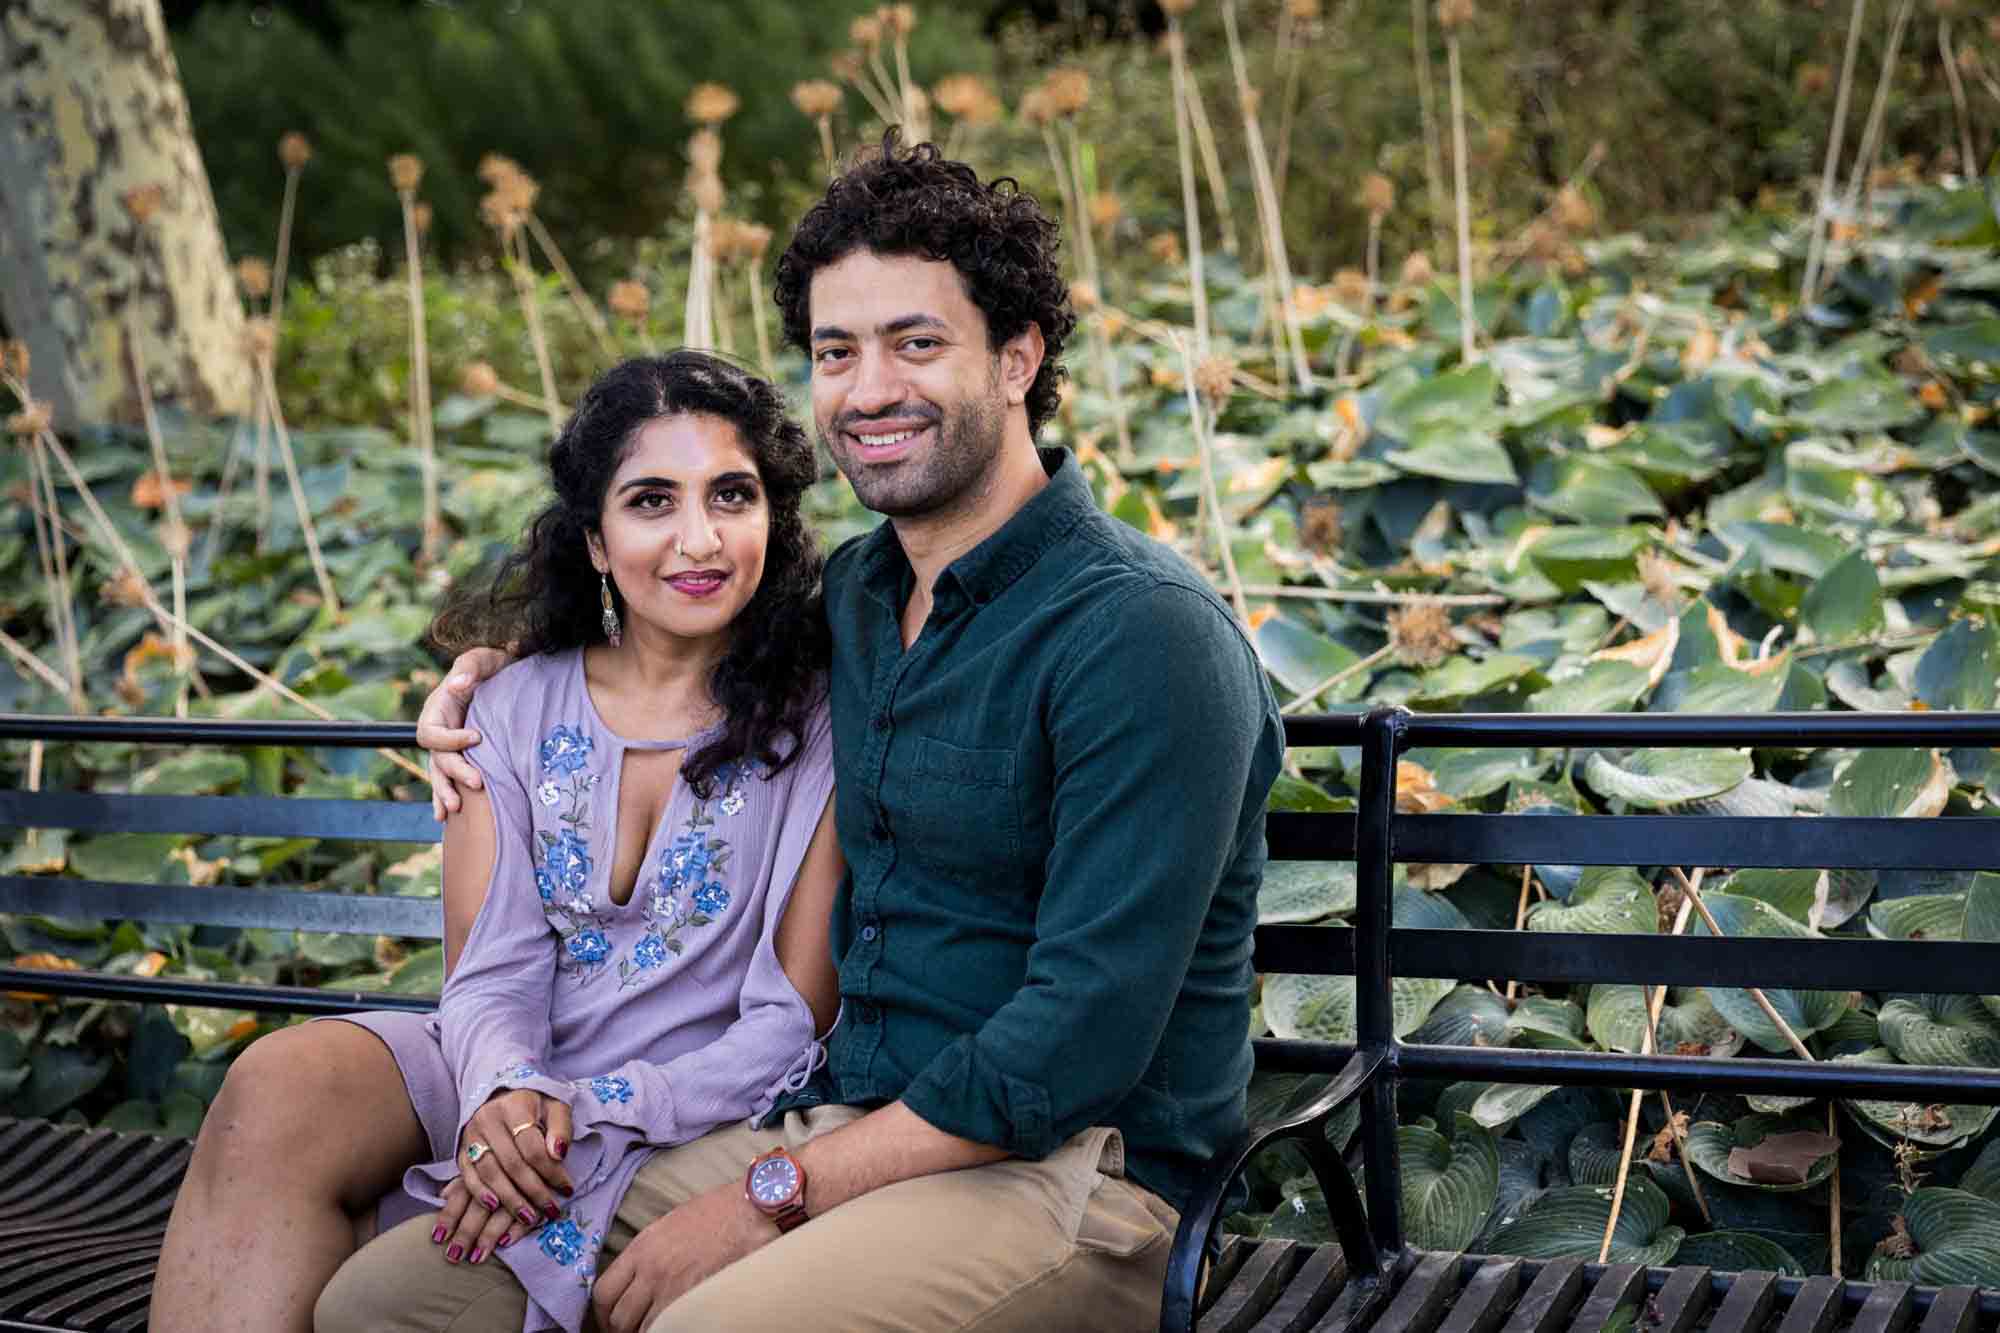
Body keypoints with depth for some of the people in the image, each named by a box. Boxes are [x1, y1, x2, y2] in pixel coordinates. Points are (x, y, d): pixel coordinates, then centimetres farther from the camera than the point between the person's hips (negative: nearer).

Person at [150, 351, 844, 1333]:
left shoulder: (824, 719, -5)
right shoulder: (518, 708, 7)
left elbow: (793, 1022, -6)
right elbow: (491, 973, 1)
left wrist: (594, 1115, -20)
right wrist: (504, 1093, -22)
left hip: (697, 1116, -4)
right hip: (512, 1086, 4)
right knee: (280, 1083, -26)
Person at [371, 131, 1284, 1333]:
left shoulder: (1144, 633, -14)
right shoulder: (853, 593, 10)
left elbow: (1082, 1038, -20)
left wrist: (775, 1192, -17)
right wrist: (500, 667, 17)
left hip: (1076, 1172, -7)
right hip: (853, 1128, 7)